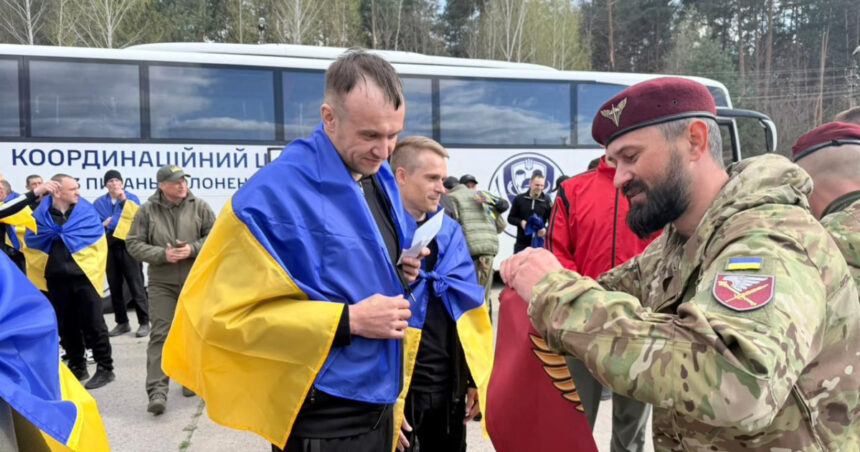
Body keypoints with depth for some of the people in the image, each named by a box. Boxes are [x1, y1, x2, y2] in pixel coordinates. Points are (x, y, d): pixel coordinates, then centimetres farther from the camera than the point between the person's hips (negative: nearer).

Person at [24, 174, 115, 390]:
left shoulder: (86, 211, 0)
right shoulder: (41, 214, 3)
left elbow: (94, 237, -8)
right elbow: (31, 239, 0)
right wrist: (53, 233, -10)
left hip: (84, 276, -3)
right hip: (56, 279, 3)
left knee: (92, 324, -1)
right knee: (66, 326, 12)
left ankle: (105, 368, 8)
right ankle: (77, 367, 25)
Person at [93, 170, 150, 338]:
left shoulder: (131, 198, 2)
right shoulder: (99, 203, 10)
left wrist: (124, 200, -16)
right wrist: (103, 224, -10)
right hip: (109, 247, 4)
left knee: (135, 285, -3)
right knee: (114, 286, 9)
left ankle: (144, 322, 4)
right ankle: (122, 322, 20)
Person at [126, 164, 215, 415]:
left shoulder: (200, 207, 0)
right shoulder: (147, 210, -1)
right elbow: (133, 244, -1)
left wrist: (192, 249, -16)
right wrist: (162, 254, -15)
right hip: (161, 284, -1)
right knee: (160, 334, -5)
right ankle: (157, 390, -6)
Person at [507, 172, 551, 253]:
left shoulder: (546, 201, 1)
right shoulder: (519, 199, 4)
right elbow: (510, 218, 10)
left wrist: (546, 230, -20)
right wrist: (520, 222, -10)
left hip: (539, 243, -1)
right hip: (522, 243, 1)